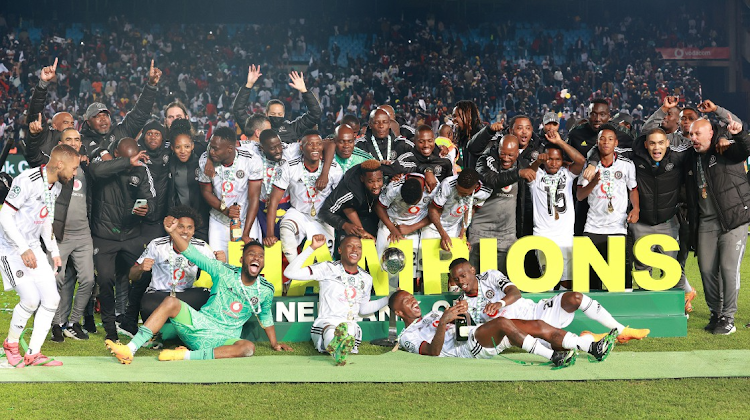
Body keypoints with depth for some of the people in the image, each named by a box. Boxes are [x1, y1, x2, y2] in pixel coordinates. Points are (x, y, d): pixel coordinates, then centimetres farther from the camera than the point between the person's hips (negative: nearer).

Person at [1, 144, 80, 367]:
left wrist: (54, 251, 11)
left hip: (33, 248, 8)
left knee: (52, 299, -2)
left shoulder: (56, 185, 5)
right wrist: (23, 249, -26)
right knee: (31, 299, -16)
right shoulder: (27, 181, -22)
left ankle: (33, 354, 7)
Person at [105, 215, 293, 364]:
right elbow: (193, 255, -11)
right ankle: (130, 350, -29)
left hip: (224, 340, 0)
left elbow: (266, 316, 22)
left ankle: (187, 355, -31)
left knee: (248, 347, -33)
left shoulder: (265, 291, 4)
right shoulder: (225, 273, -3)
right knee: (171, 302, -24)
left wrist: (274, 343, 22)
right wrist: (173, 233, -25)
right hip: (199, 324, 0)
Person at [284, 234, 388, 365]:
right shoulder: (329, 269, -1)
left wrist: (389, 299, 20)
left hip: (351, 326, 9)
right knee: (331, 333, -44)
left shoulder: (366, 279, 15)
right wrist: (312, 247, -16)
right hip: (326, 323, -9)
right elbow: (290, 272, -11)